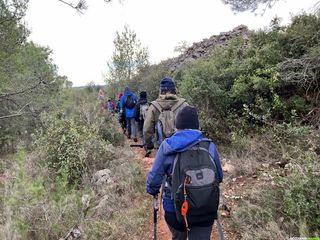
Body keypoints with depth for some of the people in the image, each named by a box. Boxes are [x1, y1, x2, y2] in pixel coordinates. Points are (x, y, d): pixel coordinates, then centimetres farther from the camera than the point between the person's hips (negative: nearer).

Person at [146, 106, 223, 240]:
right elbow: (219, 177, 3)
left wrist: (152, 190, 12)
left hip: (175, 209, 0)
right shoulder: (209, 145, -9)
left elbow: (155, 176, -9)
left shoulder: (167, 146, -13)